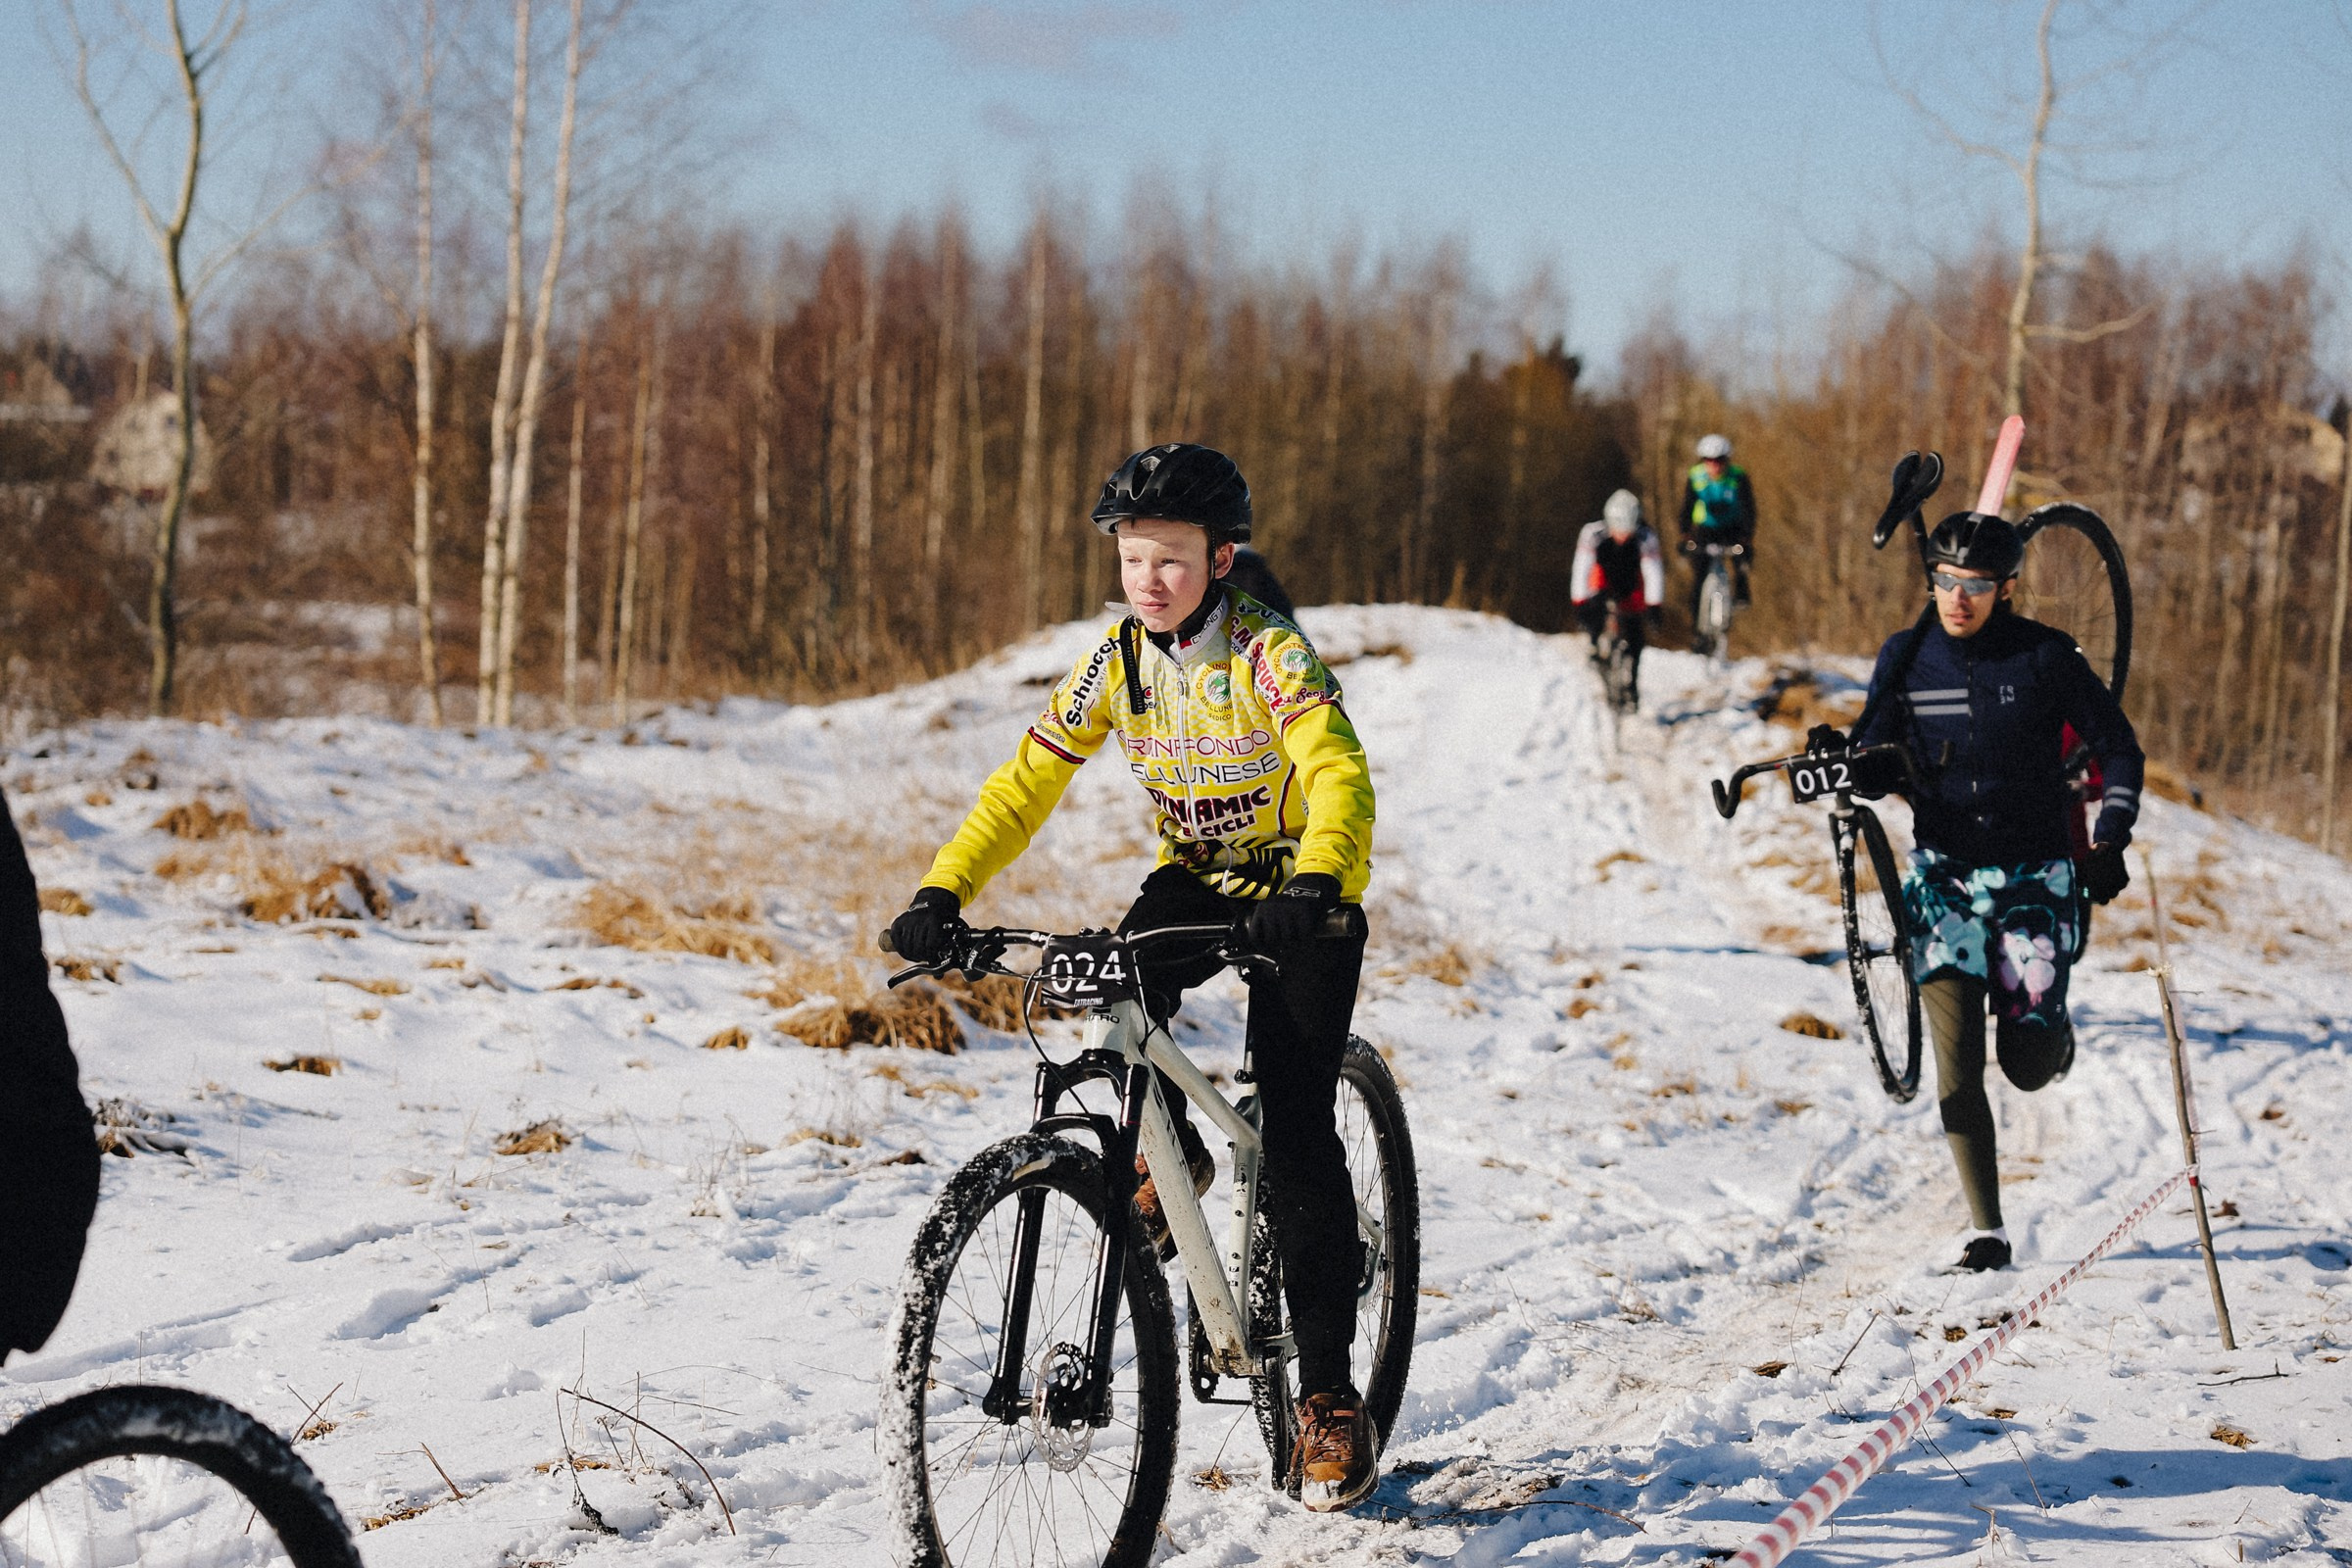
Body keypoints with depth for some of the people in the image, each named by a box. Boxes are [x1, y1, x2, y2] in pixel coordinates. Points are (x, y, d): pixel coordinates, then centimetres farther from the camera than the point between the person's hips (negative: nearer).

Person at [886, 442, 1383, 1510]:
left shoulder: (1271, 654, -21)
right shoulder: (1114, 664, -6)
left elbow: (1339, 776, -35)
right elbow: (1026, 783, -7)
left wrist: (1317, 884, -55)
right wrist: (942, 892, -21)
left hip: (1299, 900, -4)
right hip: (1196, 881, 4)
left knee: (1295, 1129, -14)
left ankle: (1328, 1394, -8)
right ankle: (1168, 1152, 0)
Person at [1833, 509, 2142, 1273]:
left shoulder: (2045, 656, -8)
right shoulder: (1905, 658, -2)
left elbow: (2119, 749, 2)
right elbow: (1878, 768, -1)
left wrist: (2109, 843, -6)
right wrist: (1841, 758, -23)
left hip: (2036, 874, -1)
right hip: (1945, 872, 1)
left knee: (2028, 1066, -1)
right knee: (1957, 1068, -9)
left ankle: (2048, 1029, 38)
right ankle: (1987, 1234, -1)